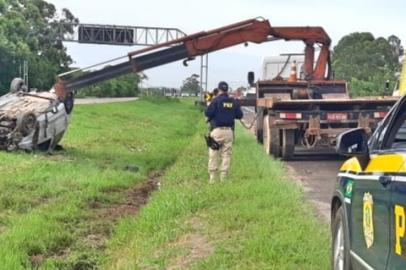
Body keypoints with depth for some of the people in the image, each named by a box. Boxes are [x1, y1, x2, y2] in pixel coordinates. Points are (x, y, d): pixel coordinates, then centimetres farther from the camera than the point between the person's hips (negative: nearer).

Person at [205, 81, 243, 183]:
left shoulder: (216, 100, -7)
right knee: (226, 154, 7)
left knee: (213, 154, 2)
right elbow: (239, 115, 11)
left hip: (217, 130, -3)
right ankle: (223, 177, 6)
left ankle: (212, 177, 0)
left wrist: (208, 106, 10)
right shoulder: (233, 102, 6)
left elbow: (208, 113, -10)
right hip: (229, 131, 3)